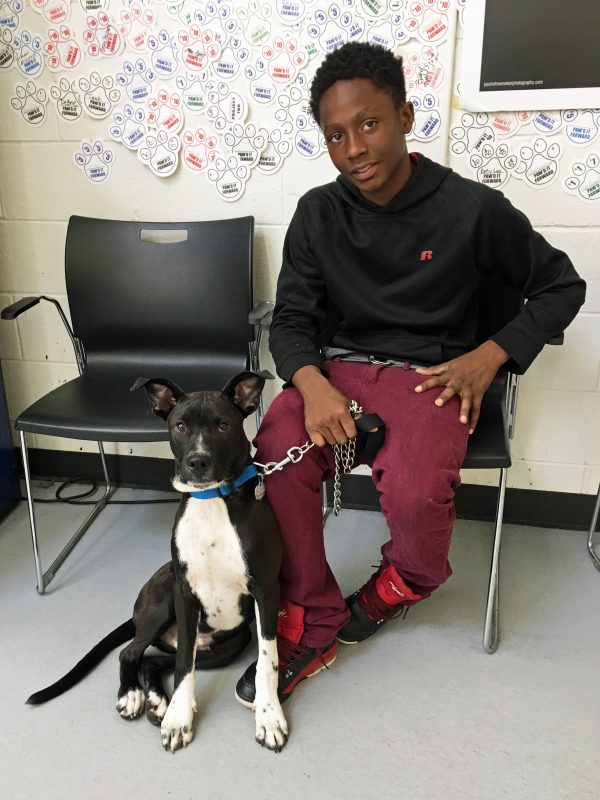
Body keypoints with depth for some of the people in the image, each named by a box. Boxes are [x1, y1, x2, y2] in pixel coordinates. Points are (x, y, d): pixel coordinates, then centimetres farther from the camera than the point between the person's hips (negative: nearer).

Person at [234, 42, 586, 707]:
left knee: (414, 493, -31)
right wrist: (311, 382, -20)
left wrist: (491, 356, -9)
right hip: (334, 369, 3)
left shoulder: (473, 209, -5)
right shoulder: (317, 214, 3)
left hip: (428, 375, -2)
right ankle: (310, 626, -4)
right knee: (278, 460, -27)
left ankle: (404, 583, 9)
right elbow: (291, 319, 2)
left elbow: (561, 286, 6)